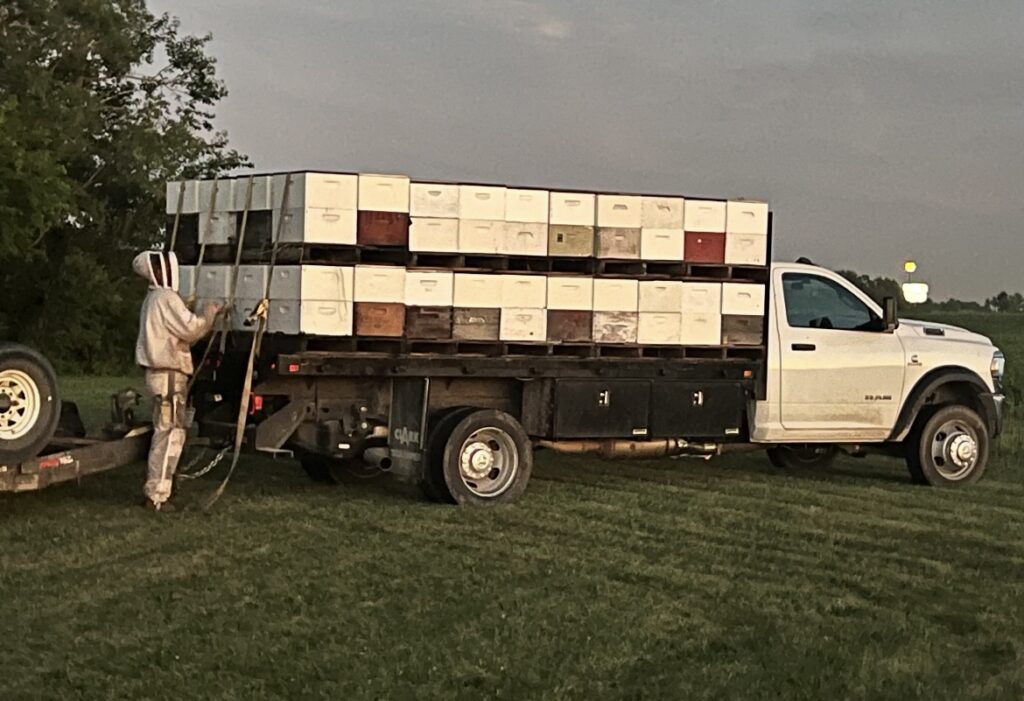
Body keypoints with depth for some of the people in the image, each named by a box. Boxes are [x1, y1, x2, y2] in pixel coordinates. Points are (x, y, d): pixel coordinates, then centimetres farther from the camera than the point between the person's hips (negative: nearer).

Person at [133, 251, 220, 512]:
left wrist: (203, 317, 12)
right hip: (169, 375, -11)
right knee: (170, 434, -9)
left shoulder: (154, 299, 19)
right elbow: (191, 329, -19)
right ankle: (157, 495, -9)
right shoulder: (166, 299, -14)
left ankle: (153, 489, 22)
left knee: (163, 433, 17)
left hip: (160, 373, 11)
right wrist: (210, 313, -4)